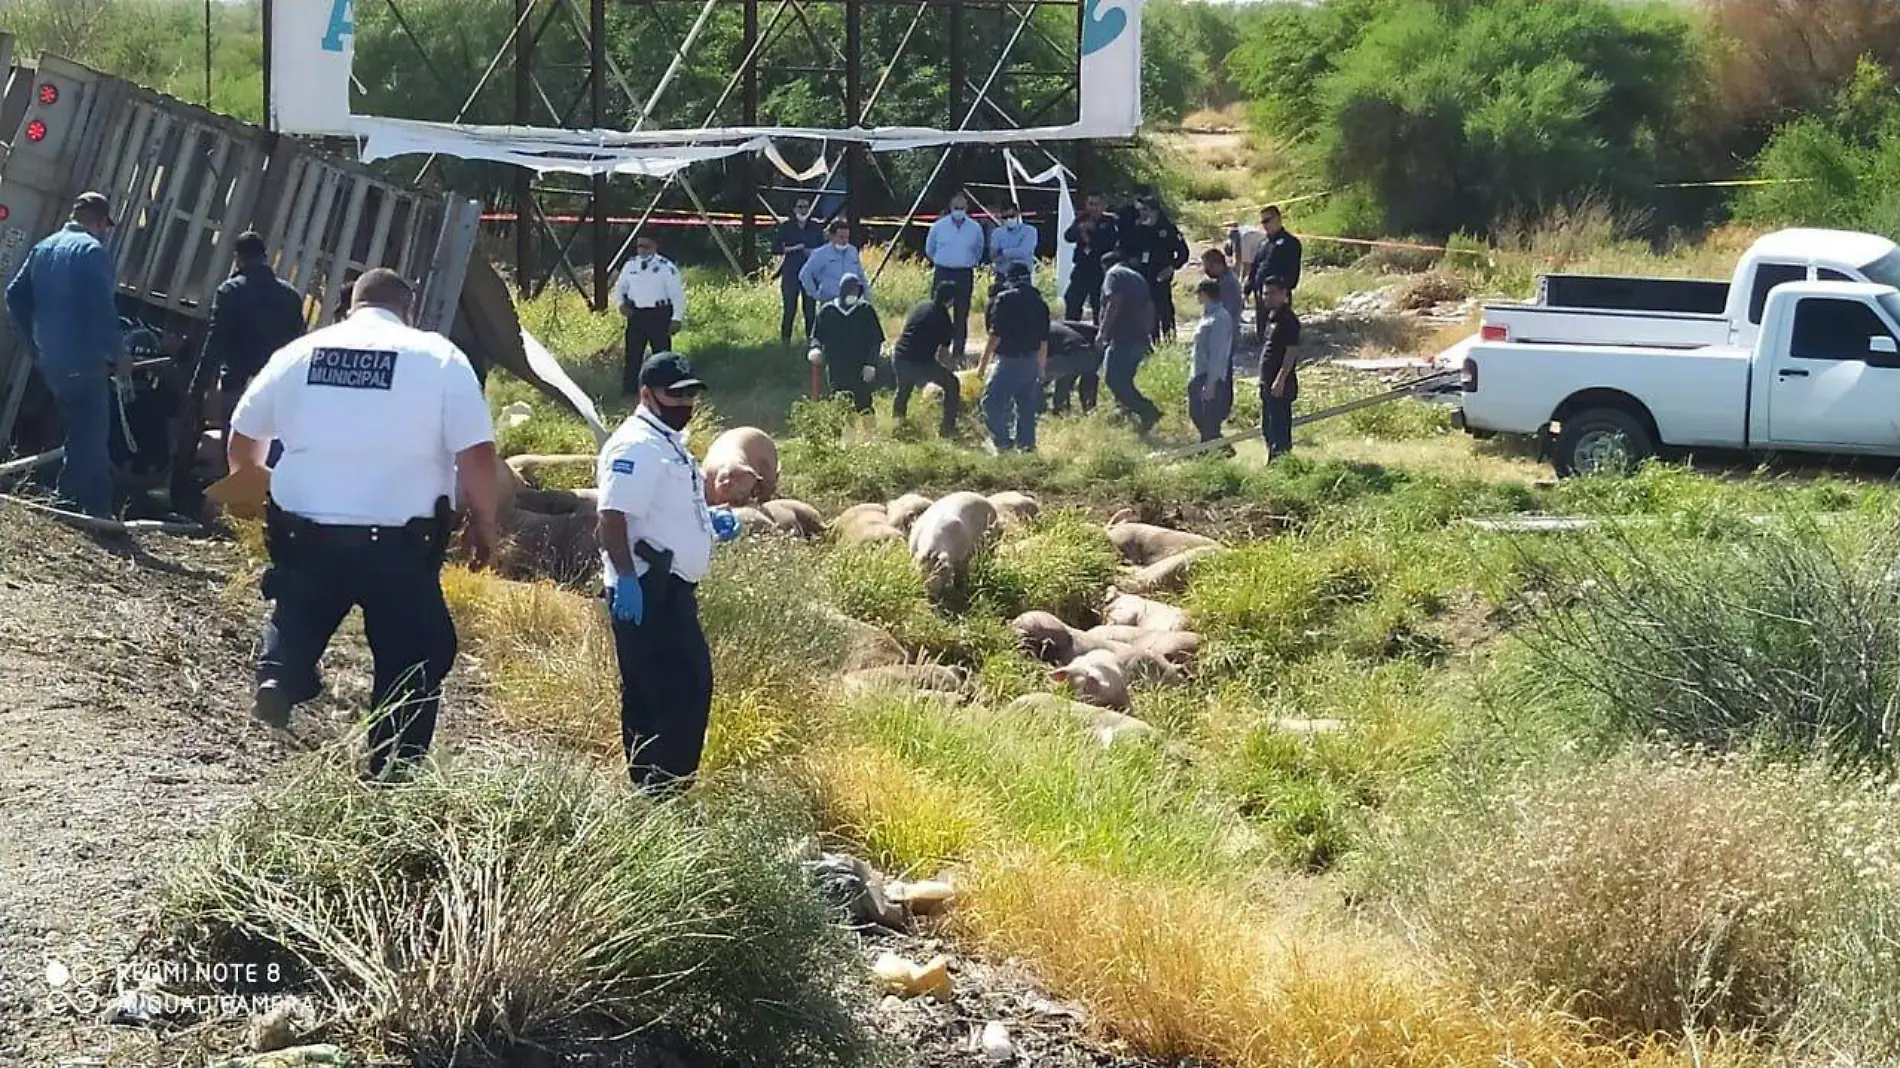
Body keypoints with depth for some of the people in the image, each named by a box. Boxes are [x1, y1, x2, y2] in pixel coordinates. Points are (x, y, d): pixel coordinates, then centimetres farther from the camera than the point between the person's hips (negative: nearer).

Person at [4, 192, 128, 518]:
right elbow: (102, 309, -20)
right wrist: (119, 355, -12)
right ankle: (67, 502, -6)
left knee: (83, 433, 16)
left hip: (50, 360, 9)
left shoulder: (43, 248, 13)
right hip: (83, 361, -9)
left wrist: (35, 342, 19)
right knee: (91, 437, -3)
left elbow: (16, 296, 13)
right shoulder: (92, 251, -13)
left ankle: (97, 507, 17)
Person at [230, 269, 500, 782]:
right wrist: (483, 525, 4)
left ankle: (280, 675, -2)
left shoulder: (298, 353, 7)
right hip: (399, 543, -2)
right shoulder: (438, 356, -3)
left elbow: (242, 440, 17)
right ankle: (393, 770, 11)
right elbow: (477, 454, -10)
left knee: (298, 618, 26)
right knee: (411, 658, 12)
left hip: (306, 535, 3)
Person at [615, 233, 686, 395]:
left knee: (662, 353, 0)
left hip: (659, 315, -4)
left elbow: (677, 294, -6)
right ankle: (628, 390, 12)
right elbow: (620, 288, 21)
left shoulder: (666, 267, -6)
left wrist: (677, 318, -13)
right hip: (636, 314, 4)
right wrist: (621, 303, 1)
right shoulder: (630, 265, 9)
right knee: (632, 355, 6)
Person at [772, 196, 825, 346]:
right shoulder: (786, 227, 3)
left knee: (811, 308, 1)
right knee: (789, 308, -4)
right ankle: (785, 340, 4)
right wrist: (794, 248, -11)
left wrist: (814, 252, -8)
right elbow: (775, 249, 0)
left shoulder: (816, 227, 10)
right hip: (790, 273, -2)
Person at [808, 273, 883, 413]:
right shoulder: (827, 312, 3)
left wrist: (870, 364, -10)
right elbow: (817, 336, 11)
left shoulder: (866, 311, -1)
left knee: (863, 404, -2)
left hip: (861, 371, -2)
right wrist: (816, 348, -13)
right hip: (836, 372, 2)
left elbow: (876, 340, 0)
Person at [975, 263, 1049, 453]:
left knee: (992, 403, 1)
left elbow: (995, 335, -13)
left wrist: (983, 364, -8)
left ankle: (1002, 441, -4)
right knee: (1026, 405, 15)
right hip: (1031, 362, 6)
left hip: (1009, 360, -6)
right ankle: (1026, 443, 17)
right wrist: (1042, 368, 24)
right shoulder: (1040, 302, 9)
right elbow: (1044, 340, 13)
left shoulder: (1005, 299, -9)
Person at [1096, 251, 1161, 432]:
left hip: (1123, 338, -9)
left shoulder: (1113, 274, -2)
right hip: (1140, 338, 9)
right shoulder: (1138, 277, 24)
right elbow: (1150, 307, 22)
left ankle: (1146, 411, -21)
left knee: (1113, 379, -11)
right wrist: (1148, 334, 25)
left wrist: (1102, 332, -17)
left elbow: (1115, 302, -17)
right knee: (1123, 381, 19)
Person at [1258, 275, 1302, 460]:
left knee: (1279, 427, -9)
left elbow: (1292, 352, -18)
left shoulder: (1288, 320, -14)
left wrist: (1280, 380, -23)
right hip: (1268, 382, 10)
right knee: (1267, 428, 16)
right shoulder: (1271, 317, 15)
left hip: (1281, 384, -10)